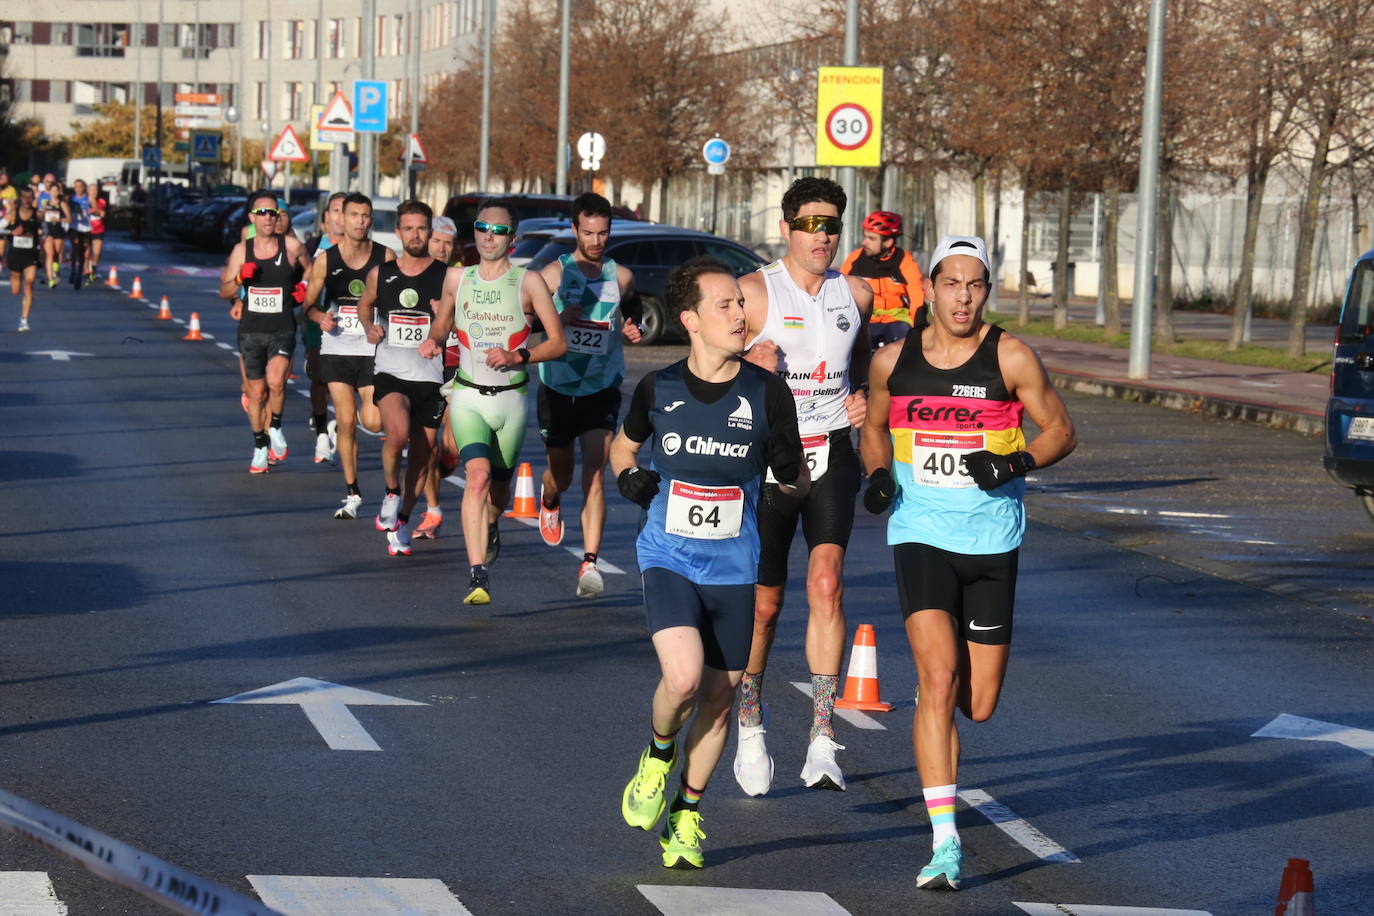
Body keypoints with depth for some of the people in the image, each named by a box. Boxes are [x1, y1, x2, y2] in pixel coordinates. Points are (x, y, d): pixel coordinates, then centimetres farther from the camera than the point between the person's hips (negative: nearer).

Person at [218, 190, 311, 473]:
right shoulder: (242, 250, 3)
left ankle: (275, 428, 0)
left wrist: (303, 286, -1)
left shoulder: (291, 246, -2)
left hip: (283, 330, -2)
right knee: (256, 392, 9)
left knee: (275, 381, -25)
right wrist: (239, 279, -13)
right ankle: (260, 448, 25)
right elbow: (224, 291, 8)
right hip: (251, 330, 2)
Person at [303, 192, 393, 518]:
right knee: (347, 423, -3)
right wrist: (320, 317, -14)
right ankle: (352, 494, 8)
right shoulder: (326, 259, 1)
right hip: (337, 347, 0)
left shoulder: (386, 257, -1)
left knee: (373, 422, -11)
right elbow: (309, 304, 7)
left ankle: (341, 422, 27)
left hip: (373, 348, 0)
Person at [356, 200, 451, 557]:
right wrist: (369, 328, 6)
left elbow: (445, 322, -12)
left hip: (430, 376, 1)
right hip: (390, 370, -1)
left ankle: (402, 521, 25)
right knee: (397, 434, -27)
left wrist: (434, 339, -33)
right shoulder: (380, 274, 7)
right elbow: (365, 304, 26)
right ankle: (391, 494, 0)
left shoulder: (446, 276, 0)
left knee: (422, 453, 6)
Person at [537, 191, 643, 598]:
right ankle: (549, 501, 53)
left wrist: (633, 329, -1)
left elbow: (633, 310, 22)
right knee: (561, 476, 14)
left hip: (602, 391, 0)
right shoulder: (554, 274, -4)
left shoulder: (621, 278, 3)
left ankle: (589, 564, -22)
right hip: (557, 388, 0)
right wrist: (556, 319, -22)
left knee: (593, 477, -15)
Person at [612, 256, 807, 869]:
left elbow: (795, 484, 7)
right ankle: (658, 756, 11)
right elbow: (623, 445, 15)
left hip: (734, 566, 1)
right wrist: (628, 477, 0)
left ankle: (687, 813, 29)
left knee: (719, 698, 8)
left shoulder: (766, 393, -6)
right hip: (667, 559, -1)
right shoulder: (659, 389, -4)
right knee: (683, 677, -22)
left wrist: (793, 487, -10)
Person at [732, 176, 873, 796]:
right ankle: (750, 723, 27)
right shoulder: (755, 292, -4)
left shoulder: (856, 295, 8)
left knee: (826, 583, -17)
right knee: (764, 604, 4)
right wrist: (751, 367, -23)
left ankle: (823, 735, -19)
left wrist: (865, 397, 6)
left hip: (832, 452, 2)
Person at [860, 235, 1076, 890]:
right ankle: (944, 842, -19)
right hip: (920, 536, 0)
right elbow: (875, 428, 18)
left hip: (991, 542, 0)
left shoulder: (1011, 358, -4)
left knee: (978, 705, 6)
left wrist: (1017, 462, -16)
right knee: (937, 678, -18)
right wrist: (878, 474, -2)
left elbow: (1061, 430, 3)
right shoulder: (893, 361, 2)